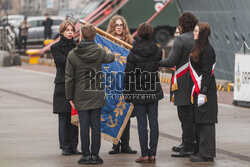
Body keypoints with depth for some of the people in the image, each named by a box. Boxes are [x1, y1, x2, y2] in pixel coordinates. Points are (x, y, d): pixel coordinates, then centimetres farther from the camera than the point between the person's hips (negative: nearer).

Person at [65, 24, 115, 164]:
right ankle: (95, 155, 7)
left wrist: (70, 97, 4)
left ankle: (86, 155, 5)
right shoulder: (100, 52, -4)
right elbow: (110, 58, 21)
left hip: (81, 97, -1)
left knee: (84, 125, 3)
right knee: (96, 124, 5)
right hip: (97, 95, 1)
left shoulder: (72, 55, -7)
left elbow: (69, 78, -4)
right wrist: (113, 55, 45)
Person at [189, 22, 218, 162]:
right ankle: (203, 151, 17)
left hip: (206, 90, -10)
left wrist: (203, 93, -20)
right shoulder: (200, 48, 14)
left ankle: (207, 154, -5)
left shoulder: (207, 50, -15)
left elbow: (206, 73, -18)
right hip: (199, 89, 10)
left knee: (206, 121, -7)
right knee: (200, 121, 12)